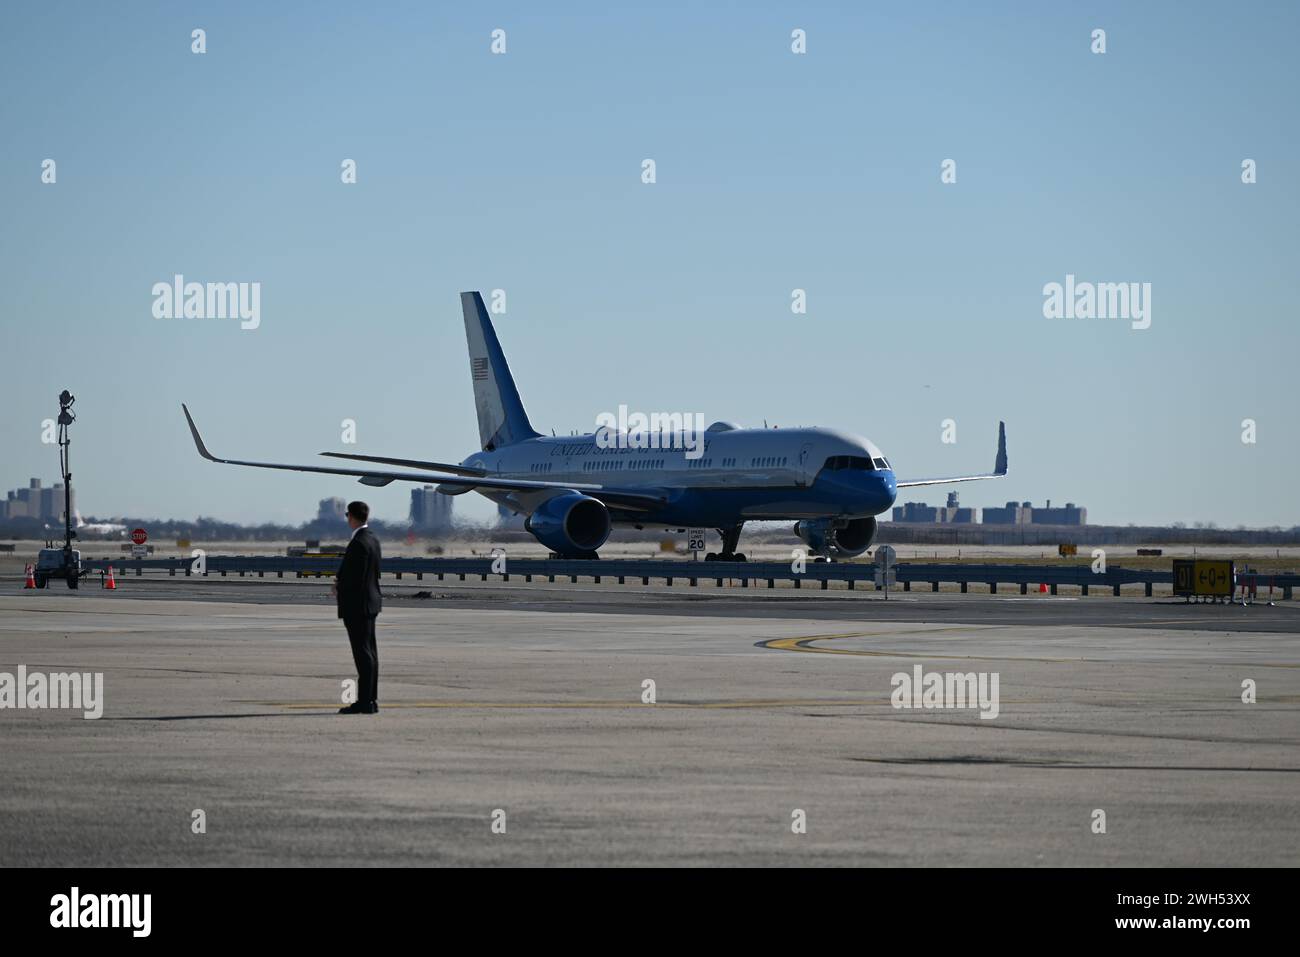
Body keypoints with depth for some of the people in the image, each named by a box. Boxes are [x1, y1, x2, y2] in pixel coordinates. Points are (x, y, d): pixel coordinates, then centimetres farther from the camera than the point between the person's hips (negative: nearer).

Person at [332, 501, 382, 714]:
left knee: (363, 653, -8)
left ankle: (365, 702, -7)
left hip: (357, 604, -10)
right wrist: (342, 581, 8)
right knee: (369, 653, 12)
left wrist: (339, 589, -5)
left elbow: (356, 579, -22)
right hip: (370, 602, 10)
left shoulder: (358, 543, -20)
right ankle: (370, 699, 17)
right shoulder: (372, 540, 11)